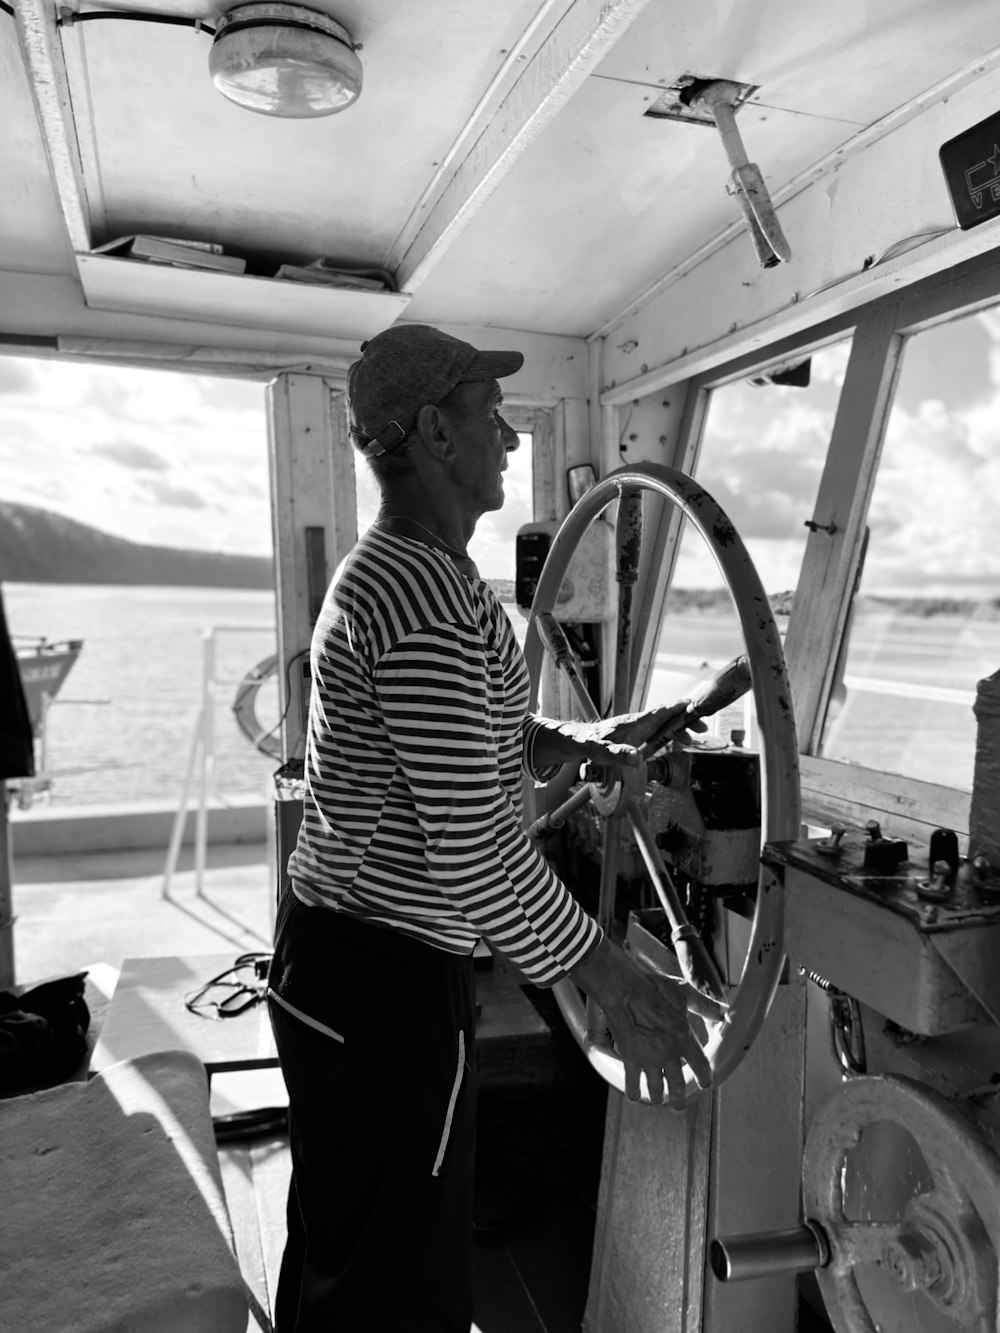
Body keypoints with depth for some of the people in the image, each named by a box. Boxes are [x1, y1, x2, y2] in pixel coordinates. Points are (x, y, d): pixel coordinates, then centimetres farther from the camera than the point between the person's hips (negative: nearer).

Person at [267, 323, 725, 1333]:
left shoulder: (381, 570, 9)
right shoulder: (434, 603, -25)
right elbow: (476, 852, -27)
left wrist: (581, 741, 6)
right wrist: (617, 984, -16)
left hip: (325, 944, 10)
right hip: (390, 981, -10)